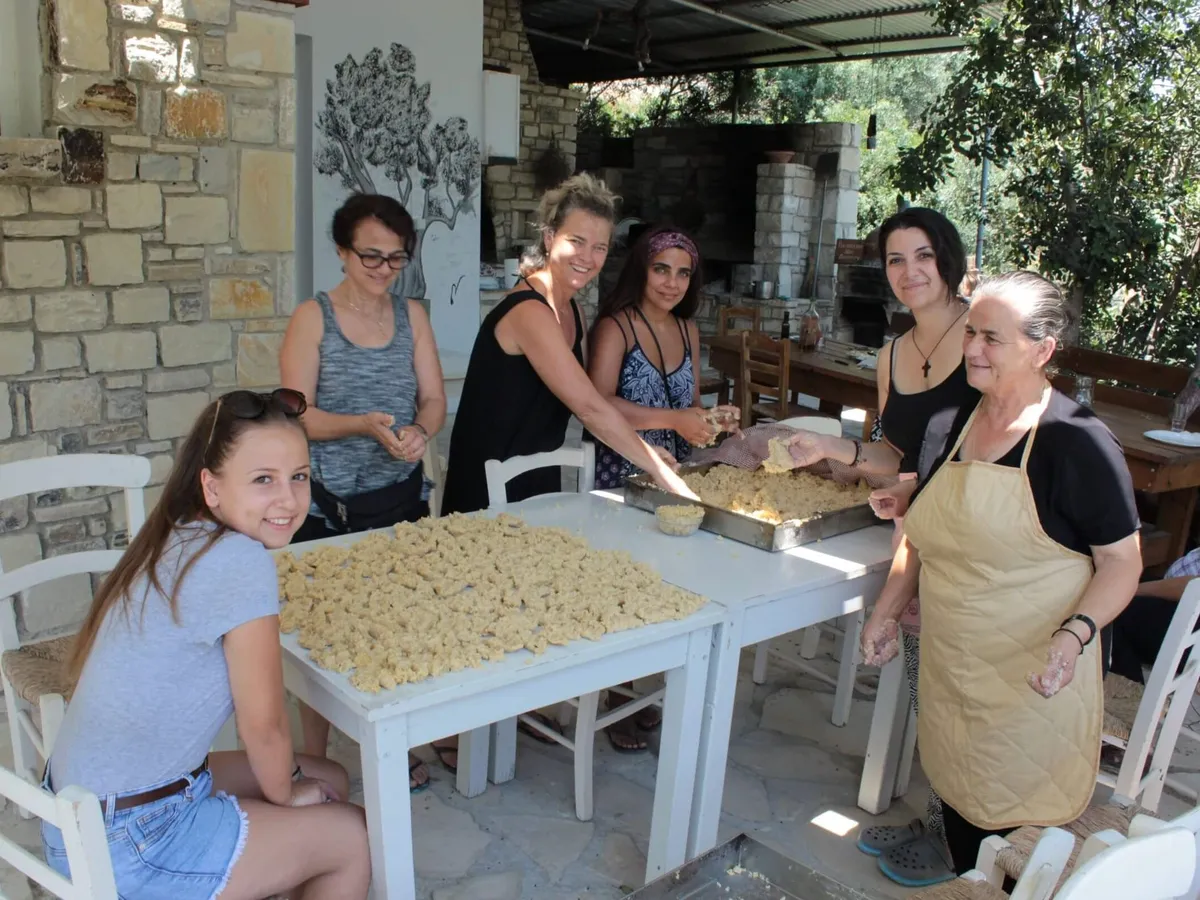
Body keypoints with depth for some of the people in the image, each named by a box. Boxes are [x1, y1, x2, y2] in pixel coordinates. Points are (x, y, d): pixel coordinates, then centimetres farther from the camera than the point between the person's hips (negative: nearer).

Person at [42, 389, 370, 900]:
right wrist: (285, 794, 3)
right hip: (125, 850, -8)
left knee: (330, 782, 18)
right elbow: (263, 722, -19)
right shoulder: (244, 561, -26)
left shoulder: (171, 541, 0)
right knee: (352, 839, 7)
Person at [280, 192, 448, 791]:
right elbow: (297, 415, -11)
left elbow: (434, 399, 3)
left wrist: (419, 433, -18)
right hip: (328, 506, -3)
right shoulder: (312, 318, -6)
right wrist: (366, 426, -27)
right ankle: (314, 760, 25)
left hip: (401, 498, 4)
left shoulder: (412, 316, 6)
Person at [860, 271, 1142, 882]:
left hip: (1032, 677, -6)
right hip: (949, 664, 6)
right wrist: (886, 614, 10)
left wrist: (1074, 634, -25)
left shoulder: (1078, 442, -14)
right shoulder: (951, 426, 4)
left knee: (1023, 807, 5)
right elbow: (920, 536, 14)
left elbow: (1123, 562, -10)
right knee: (955, 791, 19)